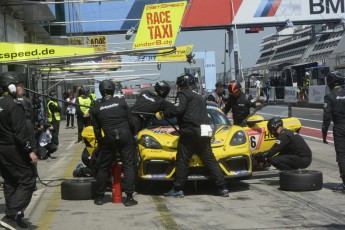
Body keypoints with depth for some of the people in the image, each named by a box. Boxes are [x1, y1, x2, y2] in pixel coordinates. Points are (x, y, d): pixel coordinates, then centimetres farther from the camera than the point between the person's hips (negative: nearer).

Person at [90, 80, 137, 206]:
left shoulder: (95, 108, 5)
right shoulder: (121, 102, 3)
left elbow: (97, 129, 6)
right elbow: (131, 122, 3)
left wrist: (100, 143, 18)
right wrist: (131, 135, 18)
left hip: (108, 139, 1)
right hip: (125, 136, -1)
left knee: (103, 167, 12)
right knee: (128, 166, 3)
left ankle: (99, 197, 17)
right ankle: (129, 197, -2)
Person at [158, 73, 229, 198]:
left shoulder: (183, 94, 2)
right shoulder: (199, 96, 29)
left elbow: (178, 109, -13)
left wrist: (163, 114, -4)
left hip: (190, 132, -8)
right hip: (204, 132, 8)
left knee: (182, 161, -2)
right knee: (210, 160, 8)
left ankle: (177, 189, -1)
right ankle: (223, 187, 4)